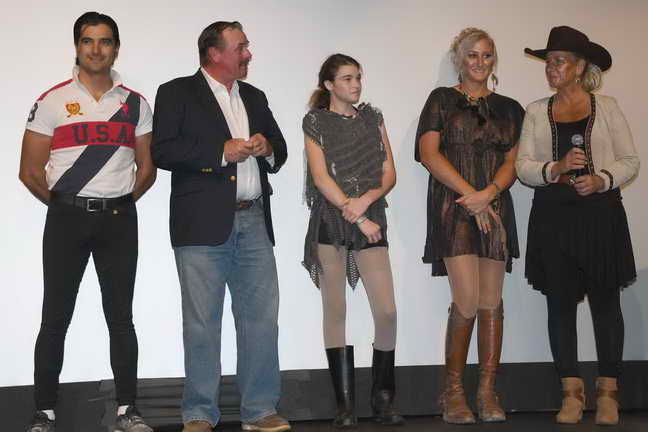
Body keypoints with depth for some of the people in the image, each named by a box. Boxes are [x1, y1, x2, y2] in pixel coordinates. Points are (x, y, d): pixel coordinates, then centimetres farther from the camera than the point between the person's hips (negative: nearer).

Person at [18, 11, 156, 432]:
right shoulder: (53, 102, 0)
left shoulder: (135, 104, 8)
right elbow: (30, 171, 0)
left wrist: (117, 204, 5)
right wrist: (64, 205, 5)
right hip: (66, 219, -2)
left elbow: (146, 169, 11)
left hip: (119, 220, 2)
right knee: (56, 317, 0)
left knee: (121, 316, 6)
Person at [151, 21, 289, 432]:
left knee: (262, 317, 3)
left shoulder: (254, 97, 20)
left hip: (253, 221, 5)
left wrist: (266, 148, 2)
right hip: (203, 223, -5)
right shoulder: (177, 93, 3)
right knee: (202, 322, -2)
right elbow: (163, 151, -9)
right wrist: (222, 151, -12)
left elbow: (279, 151, 25)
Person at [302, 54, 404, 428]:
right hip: (330, 223, -2)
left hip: (371, 221, 3)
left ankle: (383, 400, 6)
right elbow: (321, 177, -6)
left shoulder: (373, 117, 15)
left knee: (387, 311, -7)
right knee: (335, 311, 0)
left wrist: (366, 199, -11)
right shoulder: (316, 122, 5)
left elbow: (389, 173, 9)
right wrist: (357, 217, -12)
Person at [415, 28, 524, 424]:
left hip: (495, 209, 4)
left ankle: (488, 393, 6)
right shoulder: (442, 100, 8)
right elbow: (429, 154, -3)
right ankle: (453, 392, 0)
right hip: (453, 207, -3)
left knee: (492, 302, 0)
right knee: (467, 302, -13)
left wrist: (489, 193, -12)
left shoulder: (509, 109, 18)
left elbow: (512, 162, 9)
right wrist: (470, 193, -10)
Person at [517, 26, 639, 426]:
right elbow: (523, 167, 3)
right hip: (553, 215, 2)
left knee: (605, 299, 1)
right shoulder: (537, 112, 10)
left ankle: (608, 392, 8)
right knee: (560, 301, 2)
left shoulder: (607, 108, 6)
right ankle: (572, 392, 10)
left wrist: (602, 179, -14)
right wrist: (555, 169, -15)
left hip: (601, 212, -2)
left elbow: (630, 160, 3)